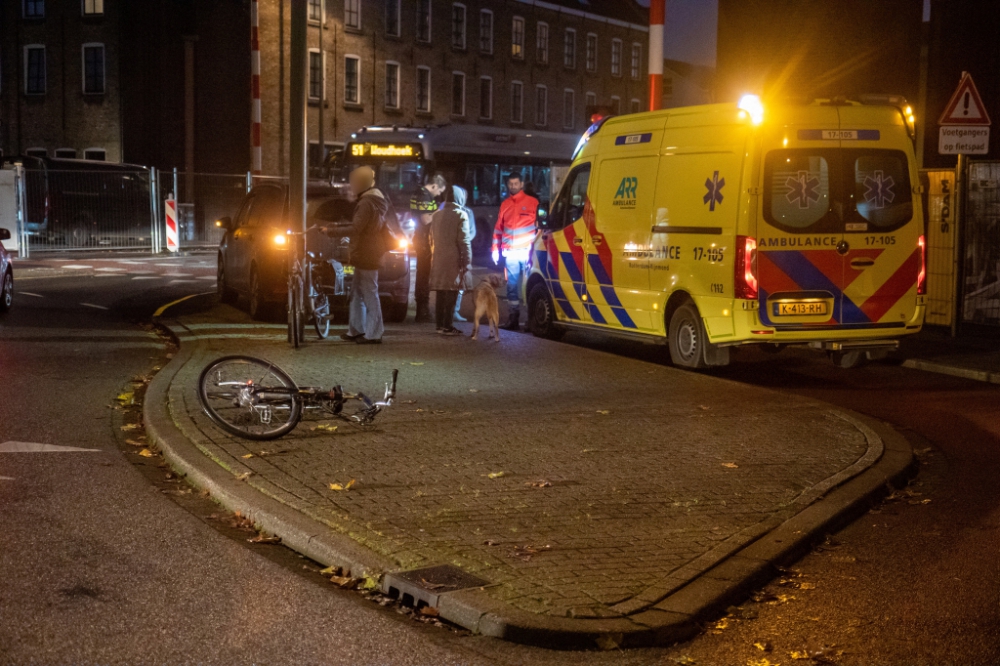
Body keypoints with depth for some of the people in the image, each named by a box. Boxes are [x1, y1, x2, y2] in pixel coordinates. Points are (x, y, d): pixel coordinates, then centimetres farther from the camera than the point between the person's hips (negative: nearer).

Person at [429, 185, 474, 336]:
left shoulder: (436, 215, 14)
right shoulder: (461, 215, -6)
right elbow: (464, 241, -10)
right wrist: (467, 262, -8)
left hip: (438, 260, 6)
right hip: (453, 260, -6)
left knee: (440, 294, 11)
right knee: (451, 294, -5)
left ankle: (440, 324, 14)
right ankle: (448, 326, -6)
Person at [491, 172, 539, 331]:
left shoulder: (532, 202, 2)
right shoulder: (505, 204, 14)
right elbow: (498, 228, 17)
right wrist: (495, 249, 11)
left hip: (527, 252, -4)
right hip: (510, 253, 4)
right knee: (512, 286, 5)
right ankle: (513, 319, 11)